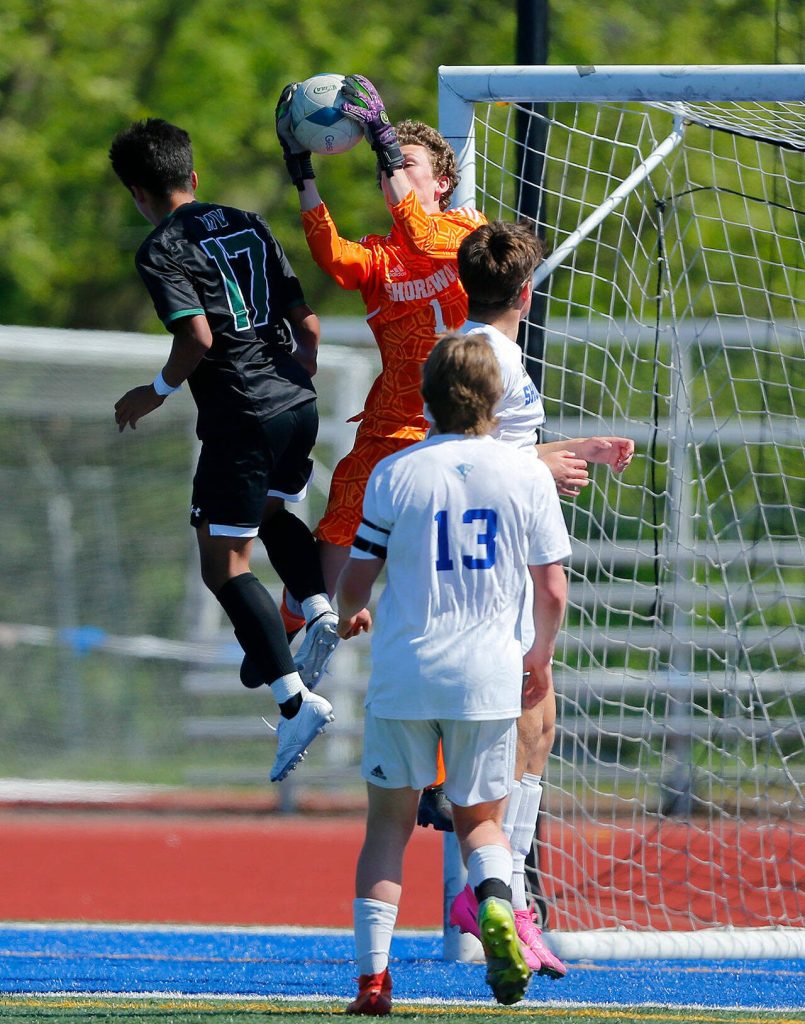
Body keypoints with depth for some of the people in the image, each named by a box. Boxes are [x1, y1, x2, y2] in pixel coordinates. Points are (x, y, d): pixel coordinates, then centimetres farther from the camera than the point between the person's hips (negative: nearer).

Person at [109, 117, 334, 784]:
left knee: (224, 562, 0)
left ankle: (294, 700, -10)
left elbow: (198, 336, -19)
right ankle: (322, 611, 12)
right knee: (273, 512, 33)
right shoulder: (248, 226, 13)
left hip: (240, 418, -7)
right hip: (299, 404, 7)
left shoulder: (162, 250, -6)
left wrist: (158, 392, -3)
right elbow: (307, 323, 11)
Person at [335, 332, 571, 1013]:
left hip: (404, 675, -1)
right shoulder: (527, 475, -1)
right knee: (480, 820, 15)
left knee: (390, 823, 10)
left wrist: (349, 617, 25)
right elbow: (553, 588, 2)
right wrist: (540, 657, 20)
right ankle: (495, 902, -17)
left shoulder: (395, 474, -3)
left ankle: (373, 973, 0)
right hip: (488, 677, 1)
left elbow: (355, 584, 2)